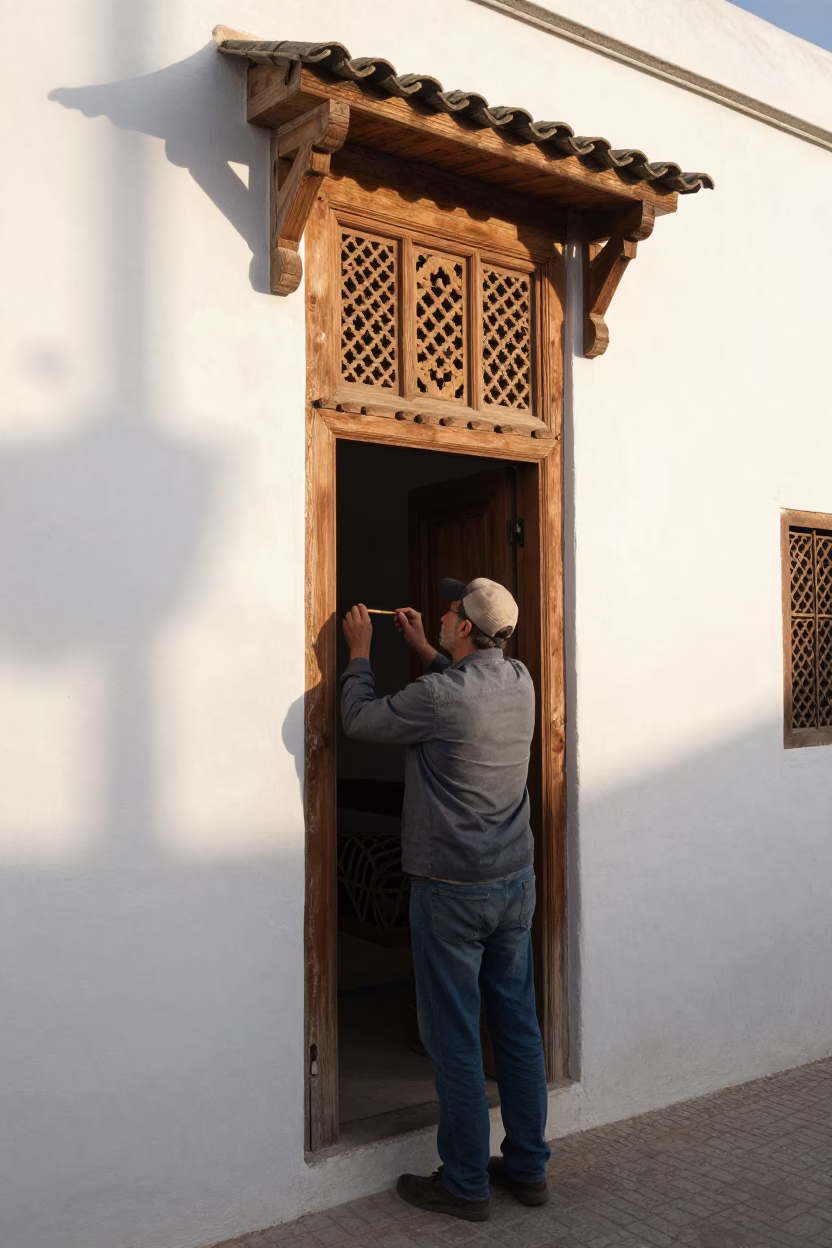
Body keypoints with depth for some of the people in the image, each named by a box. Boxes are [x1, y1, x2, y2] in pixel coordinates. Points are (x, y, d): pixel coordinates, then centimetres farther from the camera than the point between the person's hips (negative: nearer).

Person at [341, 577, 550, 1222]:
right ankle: (528, 1166, 27)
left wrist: (360, 652, 10)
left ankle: (465, 1183, 16)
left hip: (452, 890, -7)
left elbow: (361, 720, -4)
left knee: (454, 1037, 5)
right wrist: (424, 650, 27)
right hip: (516, 880, 7)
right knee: (518, 1025, 15)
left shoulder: (438, 696, -20)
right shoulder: (521, 681, 1)